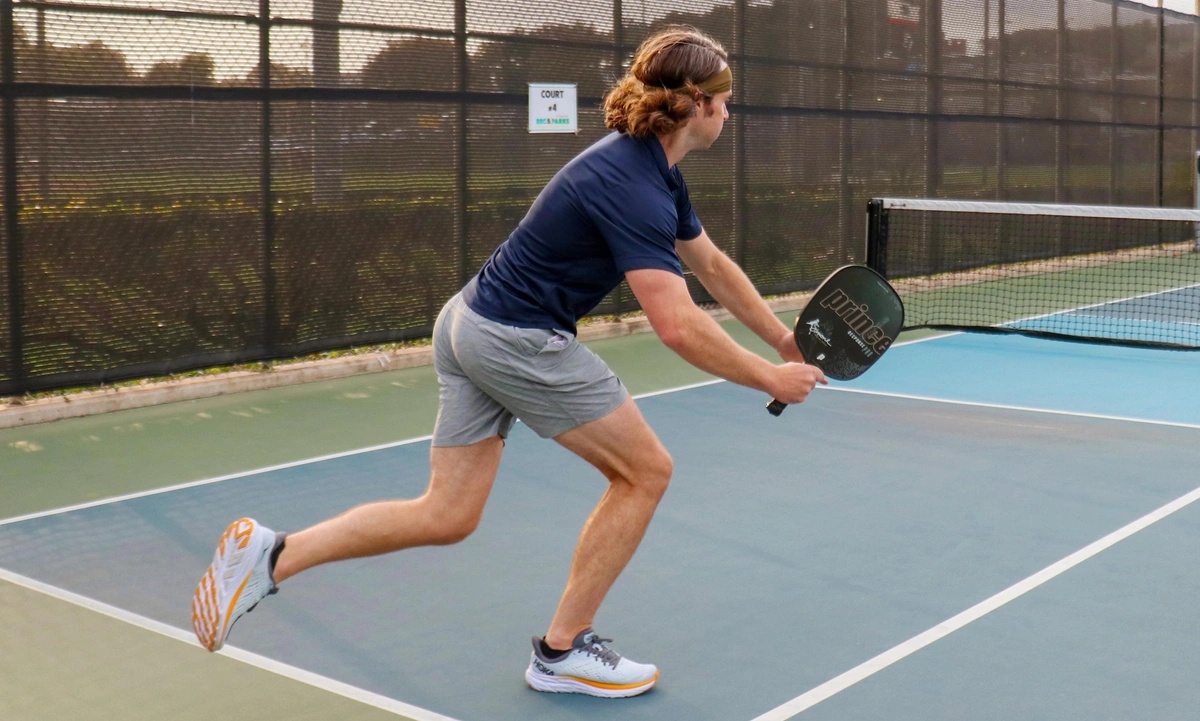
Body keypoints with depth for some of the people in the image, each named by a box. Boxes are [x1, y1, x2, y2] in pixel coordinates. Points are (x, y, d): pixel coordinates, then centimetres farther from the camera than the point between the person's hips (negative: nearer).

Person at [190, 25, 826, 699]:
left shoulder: (659, 172, 10)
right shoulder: (630, 186, -22)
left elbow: (713, 263, 23)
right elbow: (678, 325, -28)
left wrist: (784, 338, 23)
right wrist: (770, 378, -16)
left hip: (473, 327, 9)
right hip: (519, 341, -9)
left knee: (447, 517, 10)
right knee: (645, 471, 3)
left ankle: (270, 555, 6)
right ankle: (562, 651, 13)